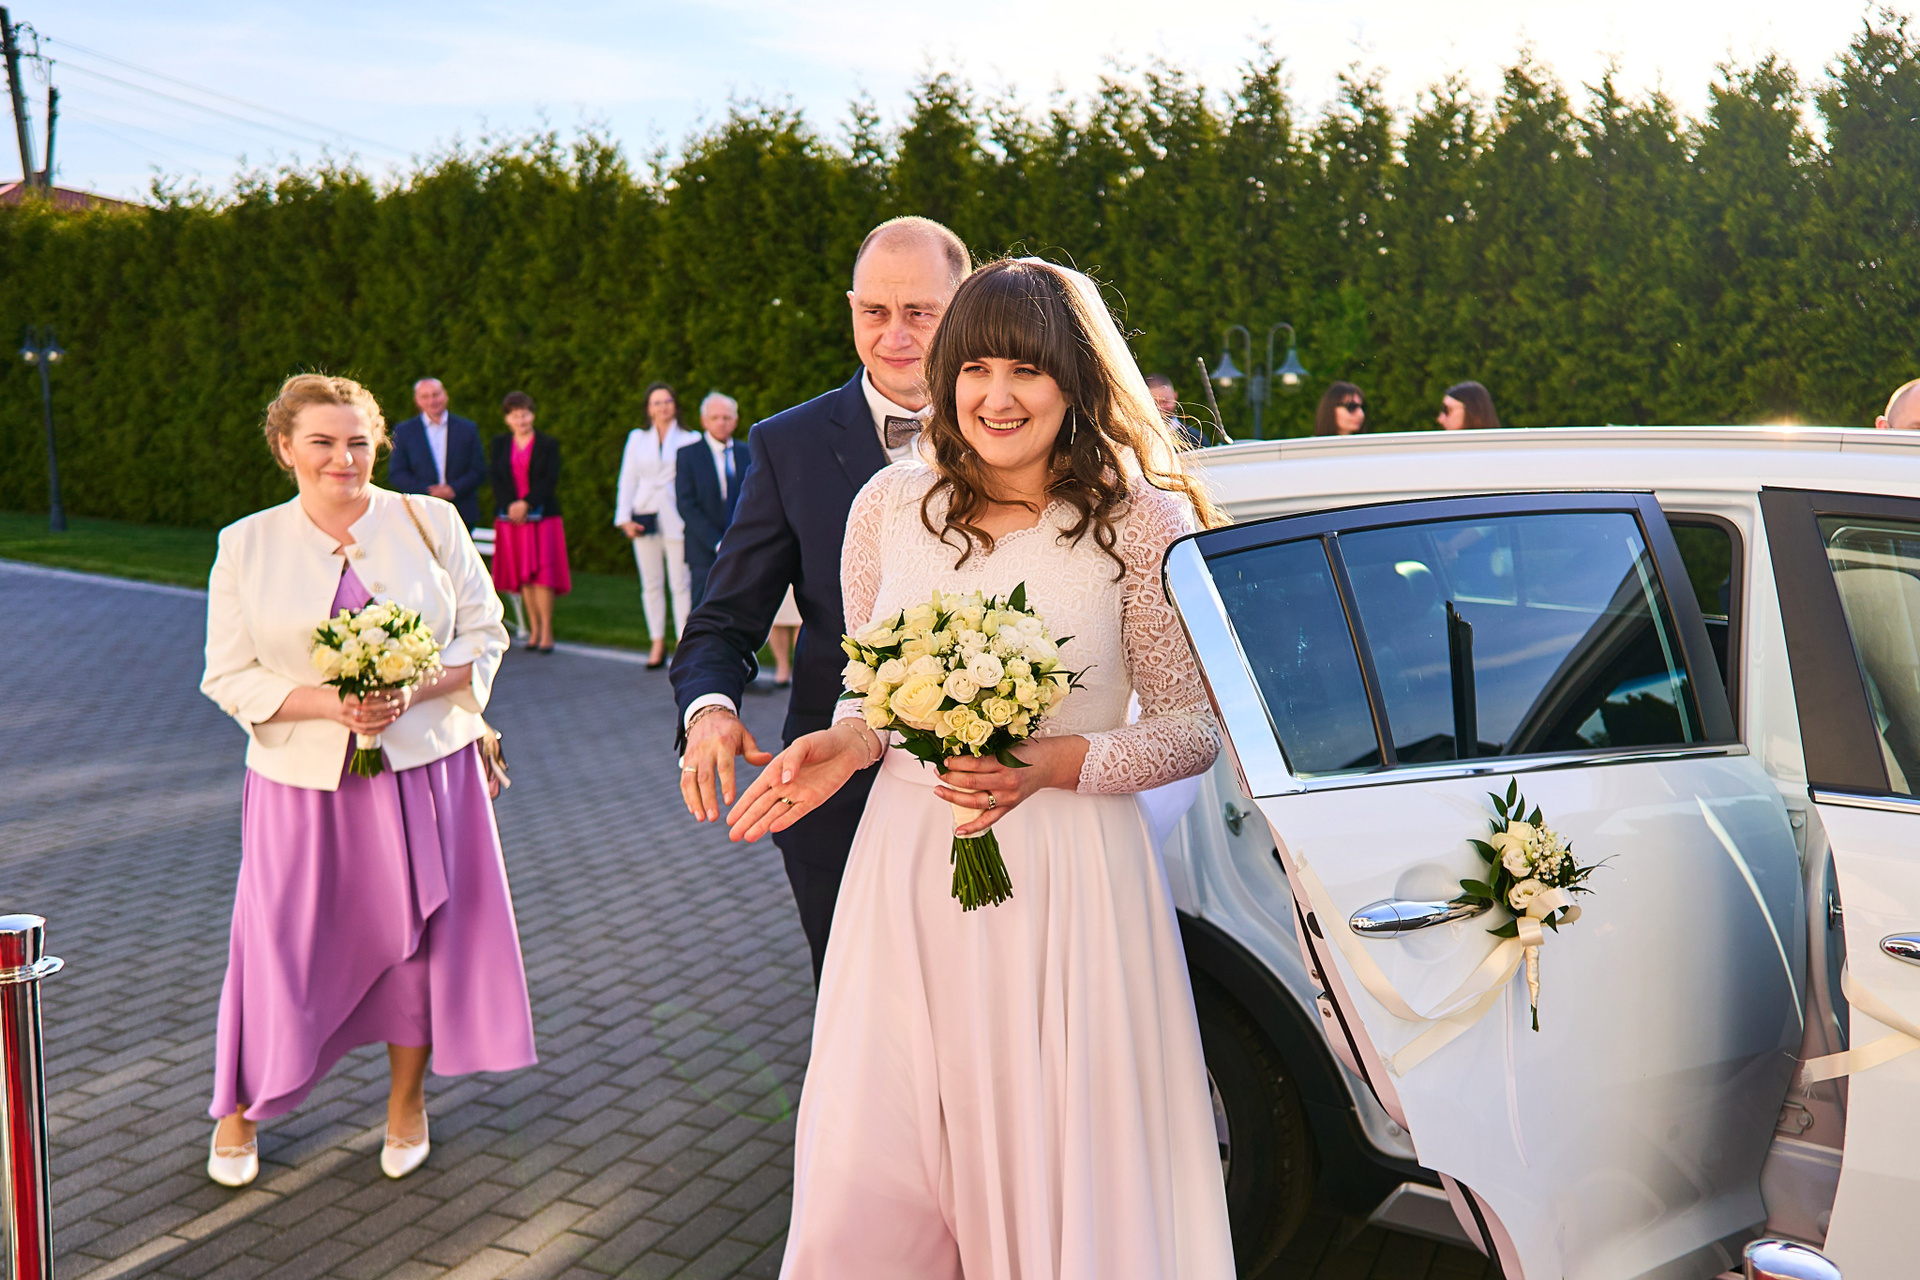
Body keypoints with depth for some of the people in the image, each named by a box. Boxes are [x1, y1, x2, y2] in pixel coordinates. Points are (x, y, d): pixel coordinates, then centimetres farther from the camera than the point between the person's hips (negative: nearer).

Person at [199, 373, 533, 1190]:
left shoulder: (431, 524, 0)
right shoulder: (246, 546, 1)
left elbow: (484, 637, 1)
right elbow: (230, 677, 0)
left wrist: (414, 691, -16)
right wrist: (327, 702, -16)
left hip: (424, 766, 0)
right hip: (305, 779, 0)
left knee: (419, 930, 8)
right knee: (282, 943, 5)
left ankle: (407, 1102, 29)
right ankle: (240, 1108, 30)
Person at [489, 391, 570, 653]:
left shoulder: (548, 444, 3)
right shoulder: (500, 443, 12)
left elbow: (550, 481, -6)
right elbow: (497, 480, 5)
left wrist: (526, 503, -16)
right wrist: (510, 505, -11)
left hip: (542, 516, -3)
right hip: (510, 518, 3)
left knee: (541, 573, -9)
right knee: (522, 575, 4)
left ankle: (546, 631, -5)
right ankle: (534, 629, 10)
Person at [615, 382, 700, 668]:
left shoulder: (690, 440, 4)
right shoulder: (637, 438, 14)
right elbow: (627, 480, 12)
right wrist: (624, 517, 2)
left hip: (676, 518, -3)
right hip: (645, 516, 3)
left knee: (681, 583, -6)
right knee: (651, 584, 5)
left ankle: (683, 645, 0)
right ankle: (657, 645, 12)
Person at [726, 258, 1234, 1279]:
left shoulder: (1140, 522, -7)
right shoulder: (890, 505, 2)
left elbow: (1195, 724, -2)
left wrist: (1058, 763, -17)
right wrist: (849, 743, -8)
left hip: (1067, 877, -3)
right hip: (907, 862, 3)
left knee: (1058, 1179, 9)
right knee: (865, 1182, 7)